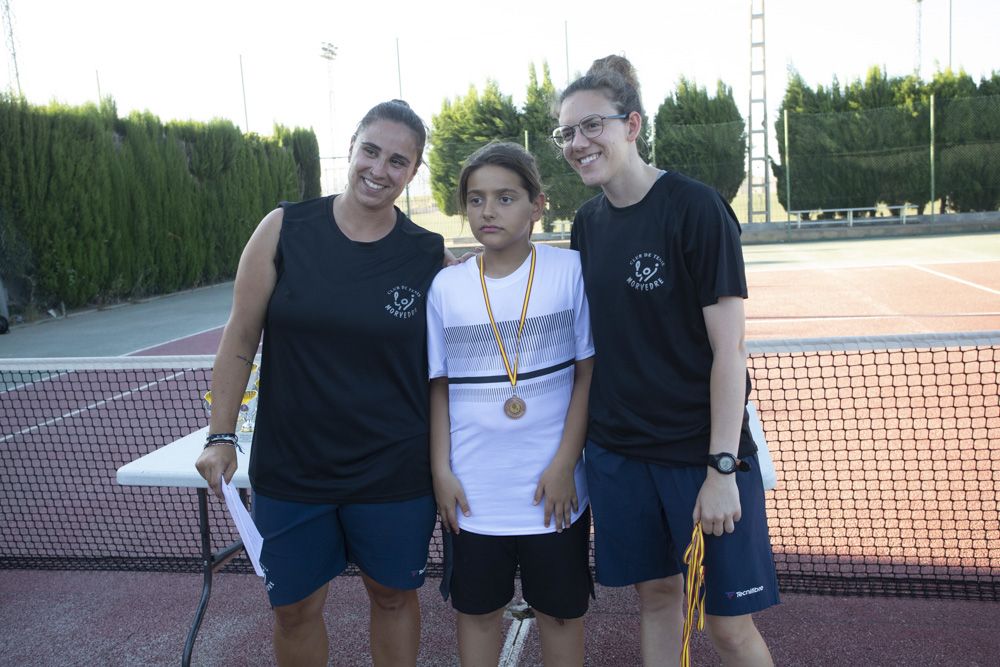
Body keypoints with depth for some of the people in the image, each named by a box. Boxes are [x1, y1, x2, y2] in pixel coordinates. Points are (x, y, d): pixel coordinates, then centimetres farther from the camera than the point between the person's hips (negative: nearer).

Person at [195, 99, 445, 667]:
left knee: (393, 595, 17)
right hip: (290, 466, 1)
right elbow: (240, 338, 0)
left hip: (394, 471, 0)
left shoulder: (431, 256, -6)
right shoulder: (284, 229, -6)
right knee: (295, 607, 15)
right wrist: (221, 435, -2)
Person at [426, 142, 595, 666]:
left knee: (560, 612, 14)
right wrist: (441, 471, 1)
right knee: (476, 609, 16)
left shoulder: (569, 271, -7)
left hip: (552, 489, -1)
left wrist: (564, 464, -9)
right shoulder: (446, 286, -1)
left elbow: (588, 373, -4)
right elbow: (439, 386, 6)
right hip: (472, 491, 2)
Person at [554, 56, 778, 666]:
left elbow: (729, 347, -14)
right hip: (618, 449, 5)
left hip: (699, 450, -5)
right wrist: (577, 446, 8)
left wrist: (722, 468, -17)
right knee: (657, 597, 16)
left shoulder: (695, 209, -12)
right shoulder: (588, 223, 6)